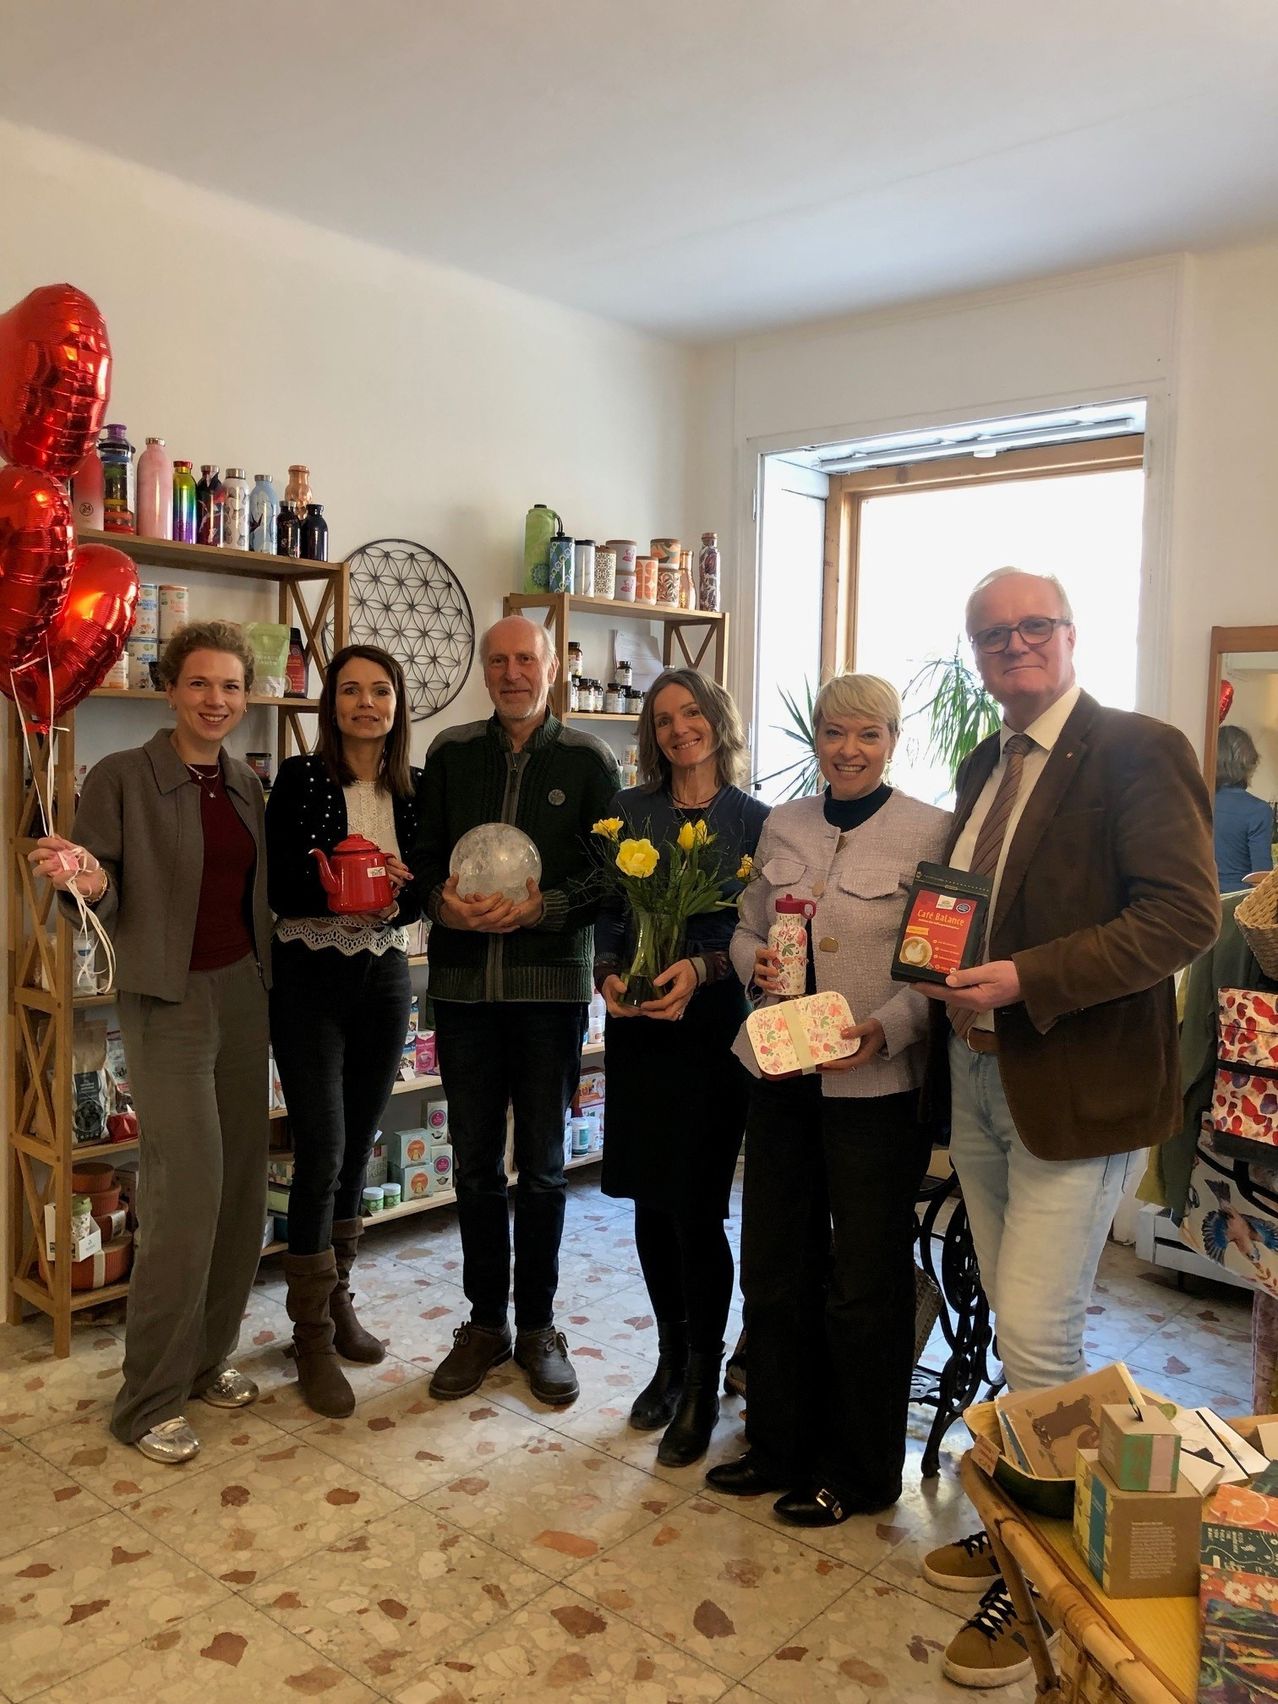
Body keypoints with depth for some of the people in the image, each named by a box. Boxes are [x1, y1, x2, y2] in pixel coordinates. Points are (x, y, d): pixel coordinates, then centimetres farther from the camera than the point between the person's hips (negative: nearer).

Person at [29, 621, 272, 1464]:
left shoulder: (250, 785, 8)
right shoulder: (122, 777, -9)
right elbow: (102, 906, -8)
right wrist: (84, 882, -30)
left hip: (245, 991, 6)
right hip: (169, 999, -6)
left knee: (244, 1182, 9)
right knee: (188, 1189, -8)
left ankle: (209, 1355, 27)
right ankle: (150, 1400, 8)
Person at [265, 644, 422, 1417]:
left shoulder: (415, 788, 4)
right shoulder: (301, 778, -6)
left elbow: (420, 894, 7)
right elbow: (278, 888, -8)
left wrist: (391, 893, -14)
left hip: (384, 976, 4)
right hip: (310, 979, -4)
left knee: (358, 1148, 12)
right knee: (321, 1149, -7)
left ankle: (338, 1302, 29)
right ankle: (313, 1339, 7)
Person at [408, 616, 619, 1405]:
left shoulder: (589, 760, 2)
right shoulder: (451, 753, 9)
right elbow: (423, 855, 7)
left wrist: (542, 907, -18)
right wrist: (444, 898, -14)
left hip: (552, 984, -2)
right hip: (464, 983, 2)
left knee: (542, 1164, 7)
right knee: (475, 1162, 10)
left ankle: (538, 1324, 23)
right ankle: (485, 1322, 25)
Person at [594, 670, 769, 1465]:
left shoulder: (755, 820, -1)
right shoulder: (628, 811, 9)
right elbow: (605, 911, 9)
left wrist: (701, 967, -18)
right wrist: (609, 972, -8)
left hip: (717, 1024, -3)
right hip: (637, 1026, 4)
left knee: (697, 1206, -3)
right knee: (650, 1200, 11)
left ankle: (704, 1379, 16)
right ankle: (672, 1358, 31)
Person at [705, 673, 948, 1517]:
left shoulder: (932, 832, -8)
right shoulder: (783, 826, 7)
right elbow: (749, 928, 15)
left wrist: (888, 1027, -25)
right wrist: (756, 960, -7)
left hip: (879, 1084, -5)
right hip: (780, 1071, 5)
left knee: (865, 1281, 9)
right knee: (775, 1267, 16)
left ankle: (859, 1472, 29)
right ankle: (781, 1444, 36)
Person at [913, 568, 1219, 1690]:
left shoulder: (1139, 752, -12)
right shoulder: (984, 767, 13)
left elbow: (1186, 915, -20)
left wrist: (1026, 980, -25)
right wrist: (948, 976, 2)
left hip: (1076, 1087, -7)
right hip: (980, 1077, 8)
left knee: (1039, 1338, -4)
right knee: (1016, 1331, 18)